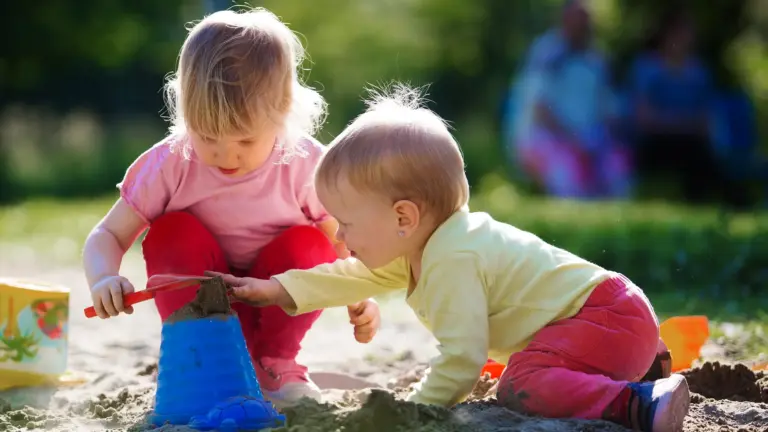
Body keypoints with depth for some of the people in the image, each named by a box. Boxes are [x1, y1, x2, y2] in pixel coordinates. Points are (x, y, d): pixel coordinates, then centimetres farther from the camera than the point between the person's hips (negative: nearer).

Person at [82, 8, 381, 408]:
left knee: (309, 244, -26)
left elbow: (342, 244, -6)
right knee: (171, 232, -25)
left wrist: (359, 298, -26)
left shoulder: (306, 165, -17)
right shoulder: (170, 165, -18)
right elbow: (108, 236, -14)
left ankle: (273, 364, -7)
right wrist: (104, 278, -37)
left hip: (275, 311, 0)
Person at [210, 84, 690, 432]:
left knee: (523, 385, -35)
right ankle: (643, 367, 29)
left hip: (609, 313, -11)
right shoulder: (422, 246, 11)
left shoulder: (451, 261, -22)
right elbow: (354, 277, 22)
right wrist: (280, 290, 18)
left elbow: (461, 356, -26)